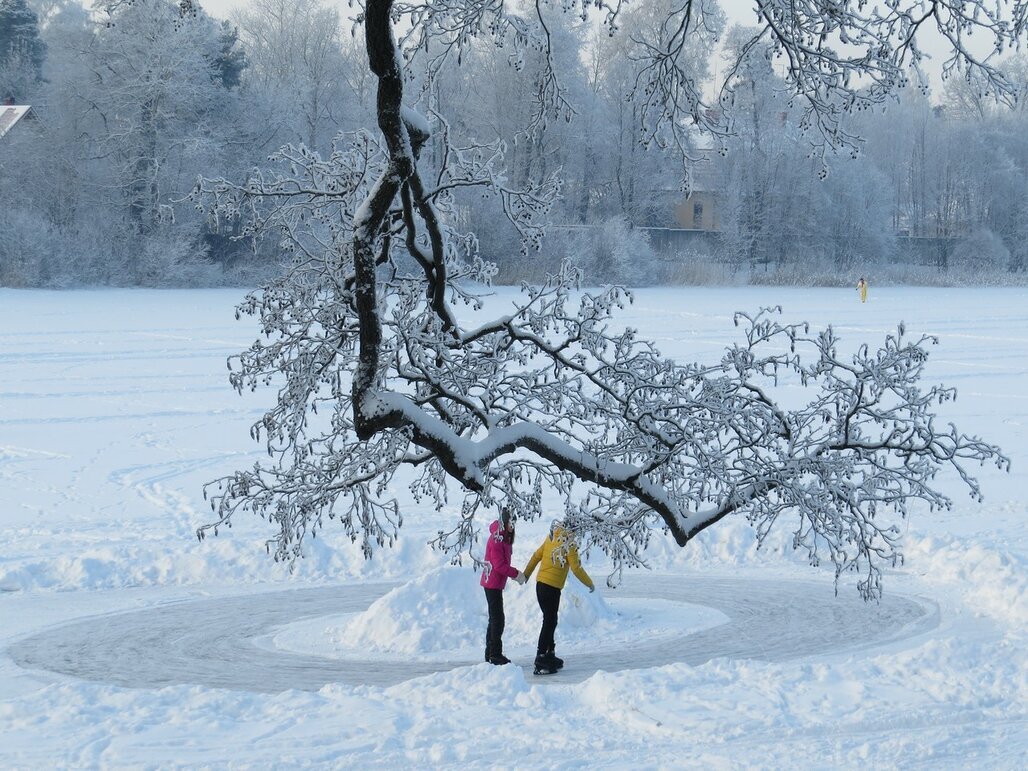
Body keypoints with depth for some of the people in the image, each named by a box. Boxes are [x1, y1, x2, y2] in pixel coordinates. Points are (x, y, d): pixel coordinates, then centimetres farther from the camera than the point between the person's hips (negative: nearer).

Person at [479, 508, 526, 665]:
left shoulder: (505, 539, 11)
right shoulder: (496, 540, -19)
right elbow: (499, 565, -23)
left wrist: (515, 574, 3)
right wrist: (516, 574, -16)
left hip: (496, 583, 10)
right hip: (493, 583, -10)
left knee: (495, 619, 15)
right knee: (498, 619, -7)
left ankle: (490, 654, 22)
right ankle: (495, 654, -4)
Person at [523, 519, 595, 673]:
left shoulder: (549, 540, 6)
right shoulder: (569, 545, -11)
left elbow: (535, 557, 11)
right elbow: (576, 569, -12)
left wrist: (525, 575, 23)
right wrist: (590, 584, 1)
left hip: (540, 585, 7)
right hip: (552, 588, -7)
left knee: (550, 621, 17)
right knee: (549, 623, -4)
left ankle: (550, 655, 24)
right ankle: (541, 661, -8)